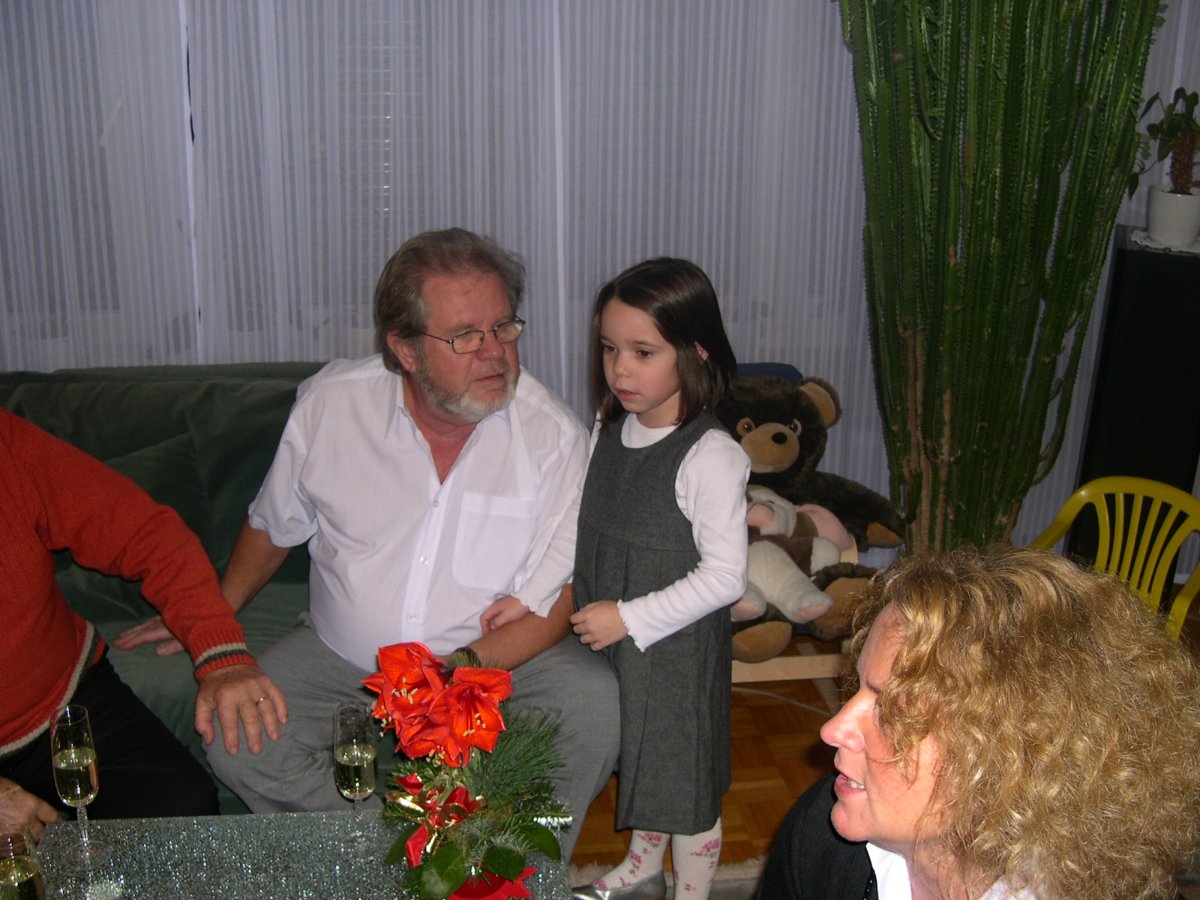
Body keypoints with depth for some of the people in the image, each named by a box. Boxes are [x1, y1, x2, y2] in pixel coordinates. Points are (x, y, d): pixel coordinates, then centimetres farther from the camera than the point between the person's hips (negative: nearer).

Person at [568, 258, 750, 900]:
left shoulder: (710, 457, -23)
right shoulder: (607, 433, -1)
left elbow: (724, 576, -22)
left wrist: (629, 617, -21)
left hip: (679, 648, -7)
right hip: (610, 642, 7)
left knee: (685, 773, 11)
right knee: (636, 757, 26)